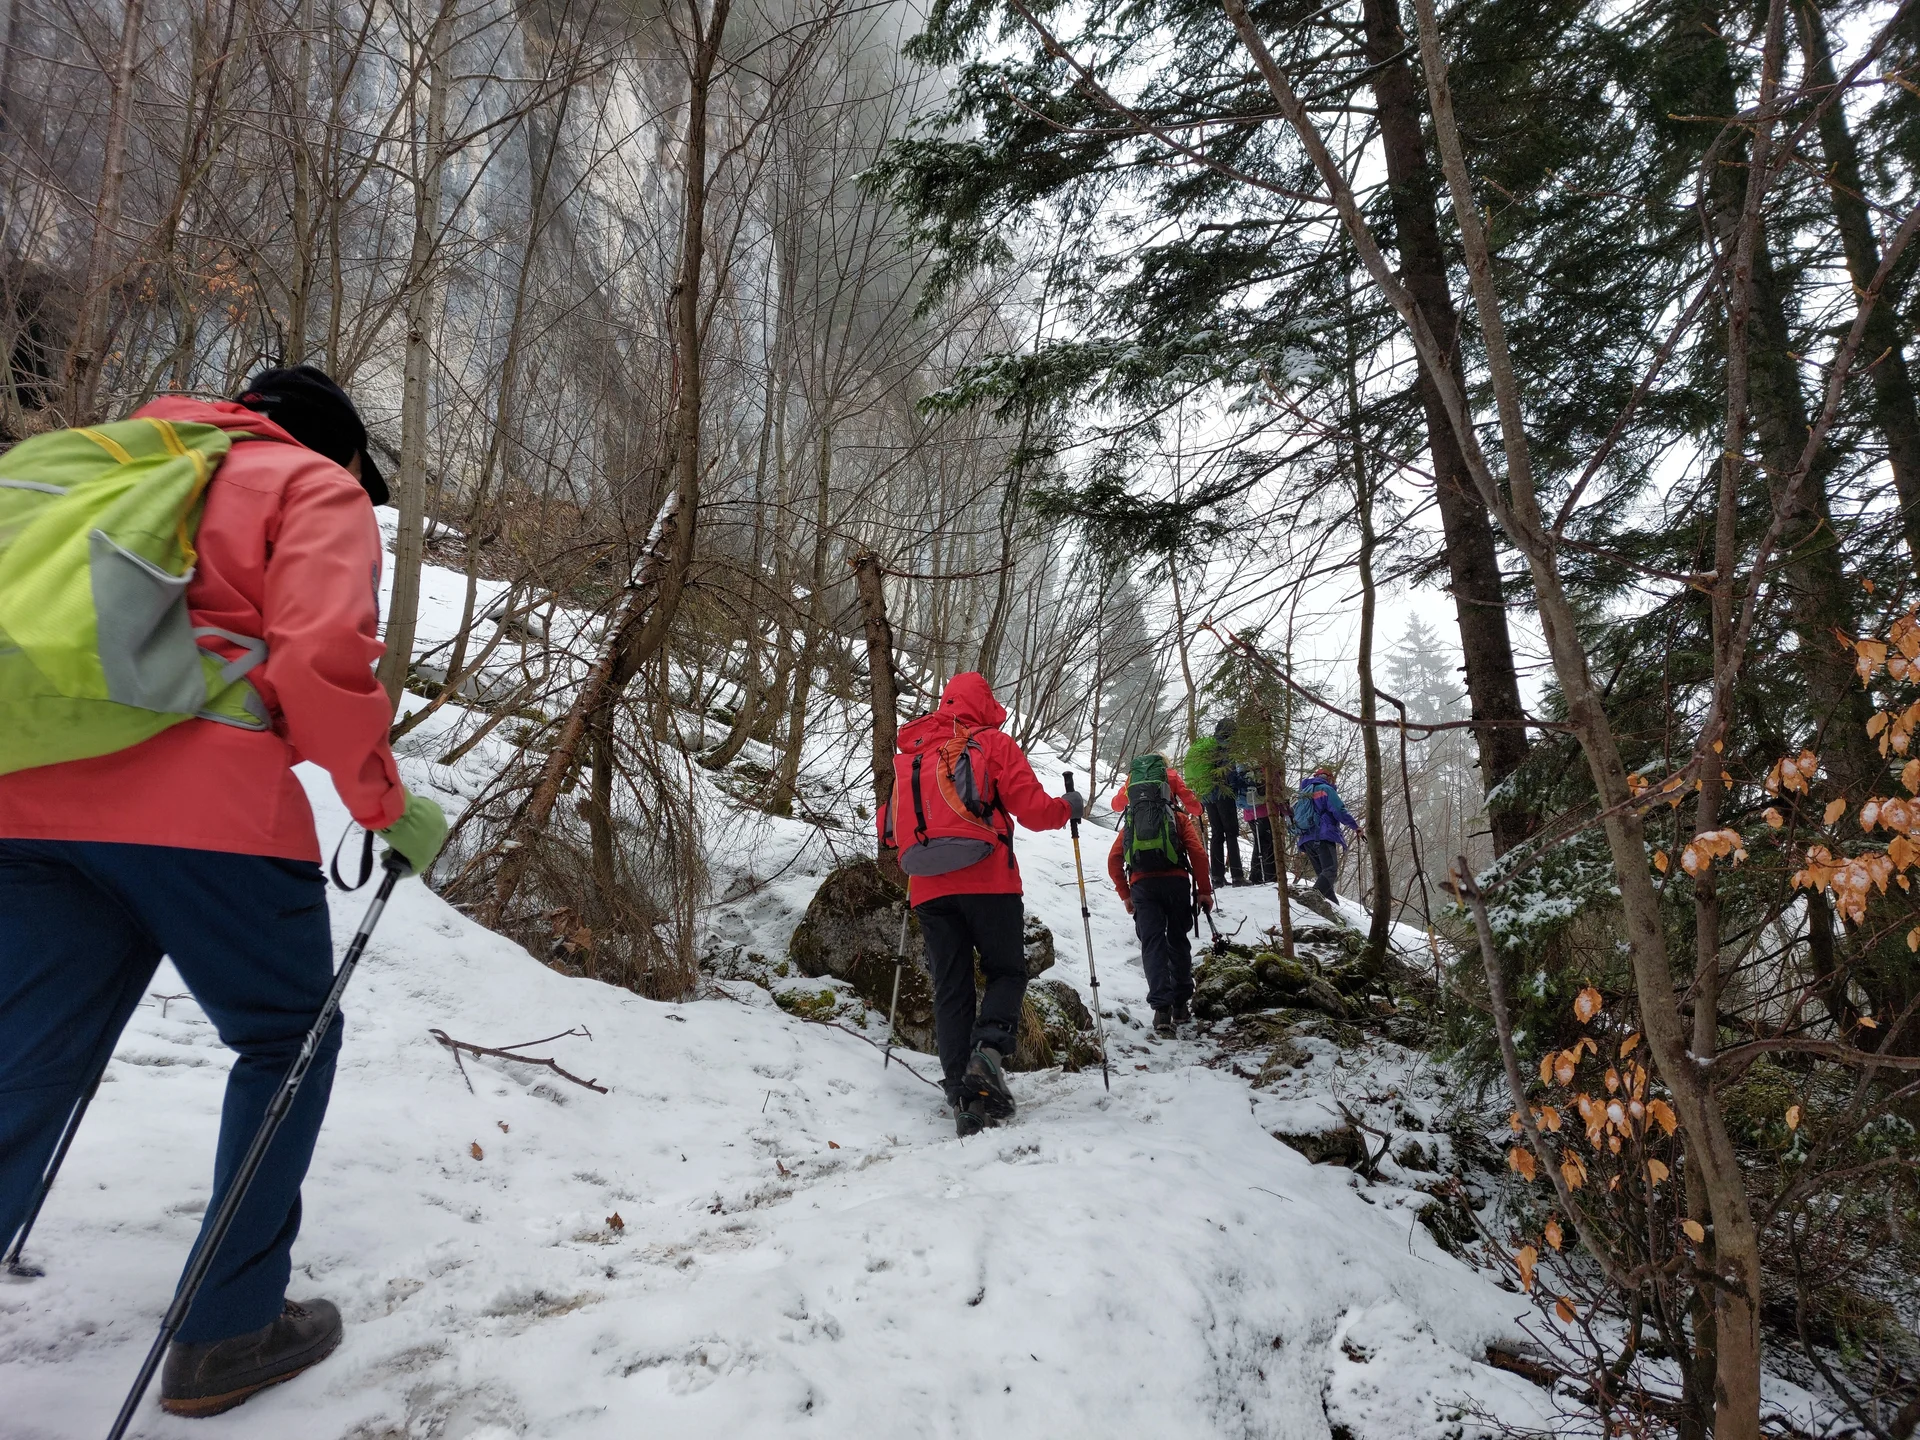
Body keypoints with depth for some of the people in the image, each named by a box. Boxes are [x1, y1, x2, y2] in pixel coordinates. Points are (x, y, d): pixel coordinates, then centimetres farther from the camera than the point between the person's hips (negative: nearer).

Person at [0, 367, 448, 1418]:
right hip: (206, 805, -6)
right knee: (287, 1039, 12)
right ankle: (228, 1331, 18)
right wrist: (389, 808, -3)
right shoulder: (317, 490, 6)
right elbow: (322, 658, -12)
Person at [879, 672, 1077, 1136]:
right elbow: (1034, 810, -3)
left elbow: (888, 827, 17)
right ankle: (989, 1050, -15)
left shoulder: (909, 754, 16)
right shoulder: (993, 744, 3)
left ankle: (964, 1097, 2)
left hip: (929, 889, 4)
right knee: (1006, 972, 11)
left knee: (951, 989, 8)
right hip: (988, 881, -3)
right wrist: (1068, 806, 17)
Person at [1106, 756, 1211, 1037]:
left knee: (1152, 945, -2)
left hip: (1142, 885, 0)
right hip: (1176, 882, 0)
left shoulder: (1130, 823, 19)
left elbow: (1114, 861, 9)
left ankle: (1161, 1008, -17)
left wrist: (1125, 895, 16)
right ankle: (1180, 1005, 23)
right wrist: (1204, 891, 4)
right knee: (1178, 942, 15)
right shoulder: (1180, 819, 13)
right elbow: (1197, 853, 0)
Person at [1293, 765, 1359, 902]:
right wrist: (1355, 825, 6)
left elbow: (1295, 818, 27)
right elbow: (1339, 811, -9)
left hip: (1306, 840, 8)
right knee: (1330, 869, -16)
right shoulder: (1325, 789, 1)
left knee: (1321, 873, 11)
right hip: (1323, 836, -8)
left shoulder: (1303, 793, 25)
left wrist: (1302, 847, 31)